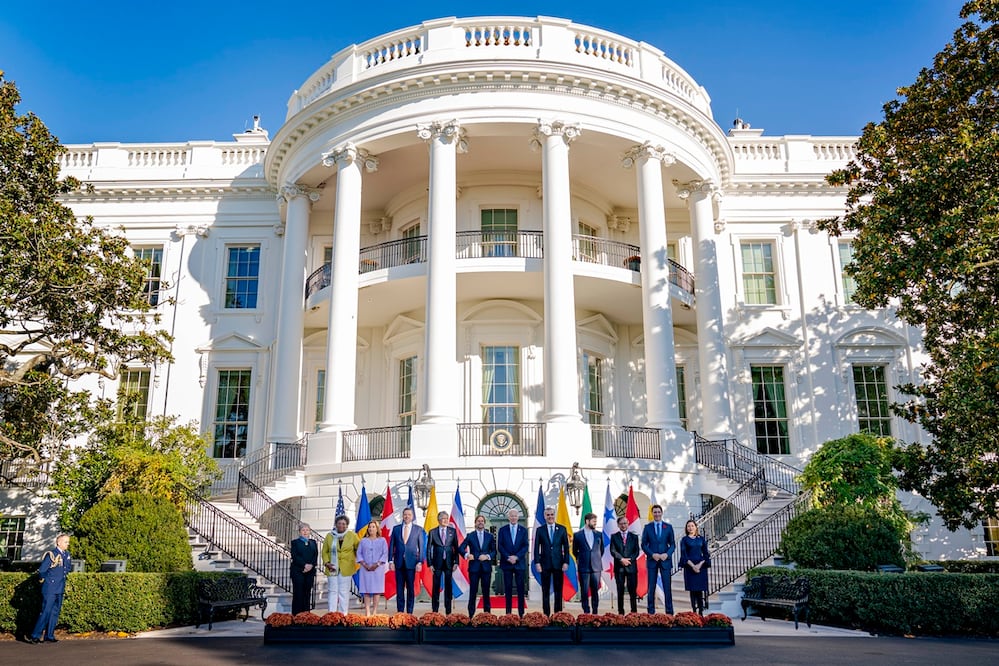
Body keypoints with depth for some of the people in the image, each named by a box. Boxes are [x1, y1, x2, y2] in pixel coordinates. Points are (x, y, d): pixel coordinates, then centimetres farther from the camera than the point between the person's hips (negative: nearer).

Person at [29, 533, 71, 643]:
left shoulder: (67, 554, 10)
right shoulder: (51, 554, -12)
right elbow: (41, 571, -13)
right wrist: (43, 579, 2)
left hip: (60, 589, 7)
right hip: (50, 588, -7)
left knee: (55, 612, 9)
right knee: (46, 612, -9)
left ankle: (49, 636, 14)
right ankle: (35, 636, -3)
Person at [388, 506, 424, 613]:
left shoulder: (418, 529, 4)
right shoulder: (396, 528, 8)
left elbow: (421, 547, 2)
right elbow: (391, 546, 7)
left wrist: (420, 562, -6)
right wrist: (391, 561, -1)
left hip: (411, 562, -1)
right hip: (399, 562, 1)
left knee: (411, 588, 3)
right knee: (399, 588, 4)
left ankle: (409, 612, 9)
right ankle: (400, 611, 10)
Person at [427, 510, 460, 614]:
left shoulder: (453, 531, 6)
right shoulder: (432, 532, 3)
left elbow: (456, 548, 6)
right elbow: (429, 549, 4)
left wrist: (456, 562, -2)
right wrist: (429, 564, -3)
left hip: (449, 562, 1)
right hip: (437, 563, -1)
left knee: (448, 586, 4)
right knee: (436, 587, 2)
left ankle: (448, 611, 10)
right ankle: (435, 611, 9)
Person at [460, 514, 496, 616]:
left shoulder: (490, 536, 9)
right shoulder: (470, 536, 5)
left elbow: (494, 551, 8)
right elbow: (461, 548, 0)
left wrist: (488, 556, -10)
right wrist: (466, 555, -18)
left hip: (486, 567, 1)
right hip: (474, 566, -1)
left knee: (486, 591, 6)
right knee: (473, 591, 0)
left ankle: (487, 614, 13)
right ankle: (471, 614, 5)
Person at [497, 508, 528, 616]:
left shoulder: (523, 530, 7)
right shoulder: (502, 530, 6)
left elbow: (525, 546, 1)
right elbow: (499, 546, 1)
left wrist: (516, 557, -12)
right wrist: (508, 557, -11)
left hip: (519, 562, 0)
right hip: (506, 563, 0)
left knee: (520, 588, 0)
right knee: (508, 588, 3)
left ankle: (521, 613, 3)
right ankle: (508, 612, 7)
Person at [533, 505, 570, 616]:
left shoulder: (562, 529, 6)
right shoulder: (539, 530, 4)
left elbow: (566, 547, 5)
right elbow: (536, 548, 3)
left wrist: (566, 562, -3)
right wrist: (537, 563, -6)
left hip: (558, 564, 0)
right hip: (545, 564, 0)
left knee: (558, 590, 3)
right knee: (545, 591, 3)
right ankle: (546, 614, 8)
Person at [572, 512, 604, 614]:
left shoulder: (599, 534, 8)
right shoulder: (577, 535, 0)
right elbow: (575, 551, 12)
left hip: (596, 567, 2)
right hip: (584, 567, -2)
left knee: (595, 591, 5)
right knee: (584, 592, 0)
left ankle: (595, 612, 13)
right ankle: (586, 612, 8)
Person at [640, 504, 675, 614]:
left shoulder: (668, 527, 6)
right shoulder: (647, 527, 5)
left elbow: (672, 544, 7)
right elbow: (644, 545, 3)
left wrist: (667, 554, -11)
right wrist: (652, 554, -11)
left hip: (665, 560, 0)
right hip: (652, 560, 0)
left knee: (667, 587, 0)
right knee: (651, 587, 2)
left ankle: (669, 611, 6)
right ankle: (651, 611, 7)